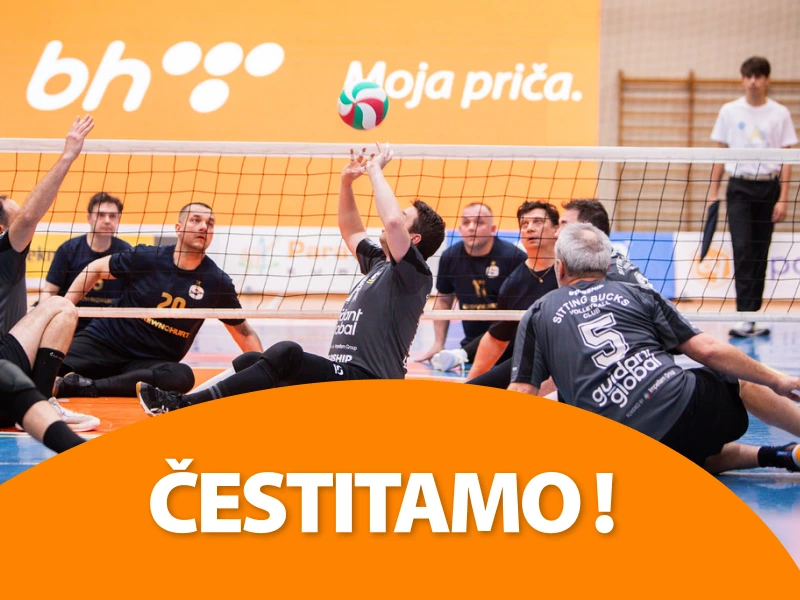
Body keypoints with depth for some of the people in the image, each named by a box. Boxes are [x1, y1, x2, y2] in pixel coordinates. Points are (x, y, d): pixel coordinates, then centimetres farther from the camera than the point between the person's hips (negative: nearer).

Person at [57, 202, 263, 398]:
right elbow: (96, 269, 10)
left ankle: (89, 386, -37)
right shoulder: (146, 258, -5)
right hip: (103, 342, -2)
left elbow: (243, 332, 9)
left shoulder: (217, 282, -2)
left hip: (151, 362, 2)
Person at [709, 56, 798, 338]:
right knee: (742, 249, -13)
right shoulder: (729, 111, 5)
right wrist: (713, 193, 3)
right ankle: (745, 316, -17)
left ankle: (752, 315, 12)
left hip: (768, 187, 1)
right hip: (740, 187, -1)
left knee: (760, 254, 4)